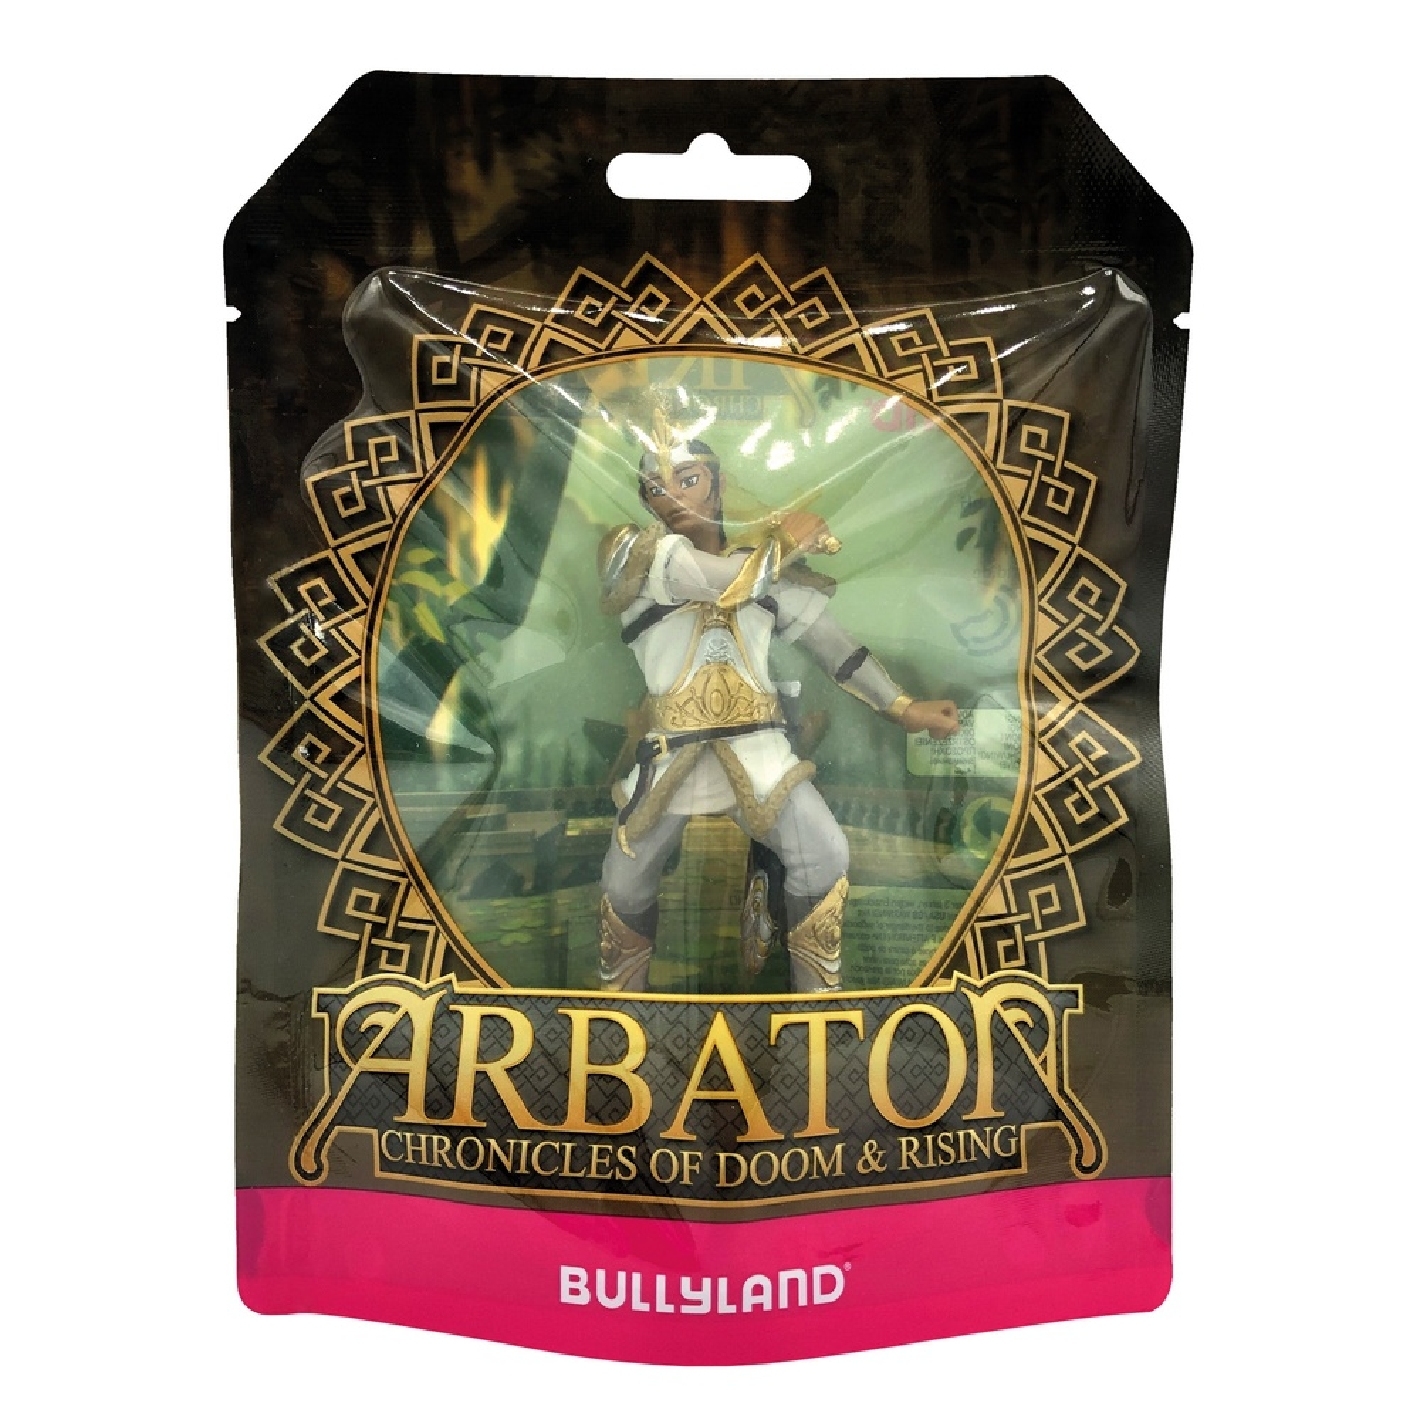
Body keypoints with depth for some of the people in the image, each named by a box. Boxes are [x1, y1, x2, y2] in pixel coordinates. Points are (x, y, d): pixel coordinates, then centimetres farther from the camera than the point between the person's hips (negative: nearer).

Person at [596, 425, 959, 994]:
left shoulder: (767, 564, 12)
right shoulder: (633, 551, 0)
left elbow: (826, 637, 10)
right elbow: (730, 580, -17)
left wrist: (902, 706, 4)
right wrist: (785, 539, 0)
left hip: (755, 745, 2)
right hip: (671, 751, -1)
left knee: (825, 855, -14)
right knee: (626, 882, 8)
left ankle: (816, 986, 11)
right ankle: (620, 989, 36)